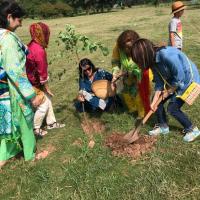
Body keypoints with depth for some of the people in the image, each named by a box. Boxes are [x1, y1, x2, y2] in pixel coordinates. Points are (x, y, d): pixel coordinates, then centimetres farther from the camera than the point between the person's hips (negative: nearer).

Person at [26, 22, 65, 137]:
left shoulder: (32, 45, 1)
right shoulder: (39, 51, -28)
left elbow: (39, 68, 5)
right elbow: (42, 72, -21)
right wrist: (46, 87, -7)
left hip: (32, 79, 9)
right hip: (33, 83, -9)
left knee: (48, 99, 18)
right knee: (43, 104, 3)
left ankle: (51, 123, 32)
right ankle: (35, 128, 20)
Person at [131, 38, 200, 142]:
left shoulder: (167, 55, -36)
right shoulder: (153, 60, -8)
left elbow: (180, 77, -28)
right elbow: (159, 82, -4)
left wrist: (169, 91, -14)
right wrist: (154, 101, -10)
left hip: (187, 80, -8)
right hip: (172, 81, 8)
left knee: (172, 108, -10)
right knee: (157, 100, 3)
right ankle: (163, 126, 23)